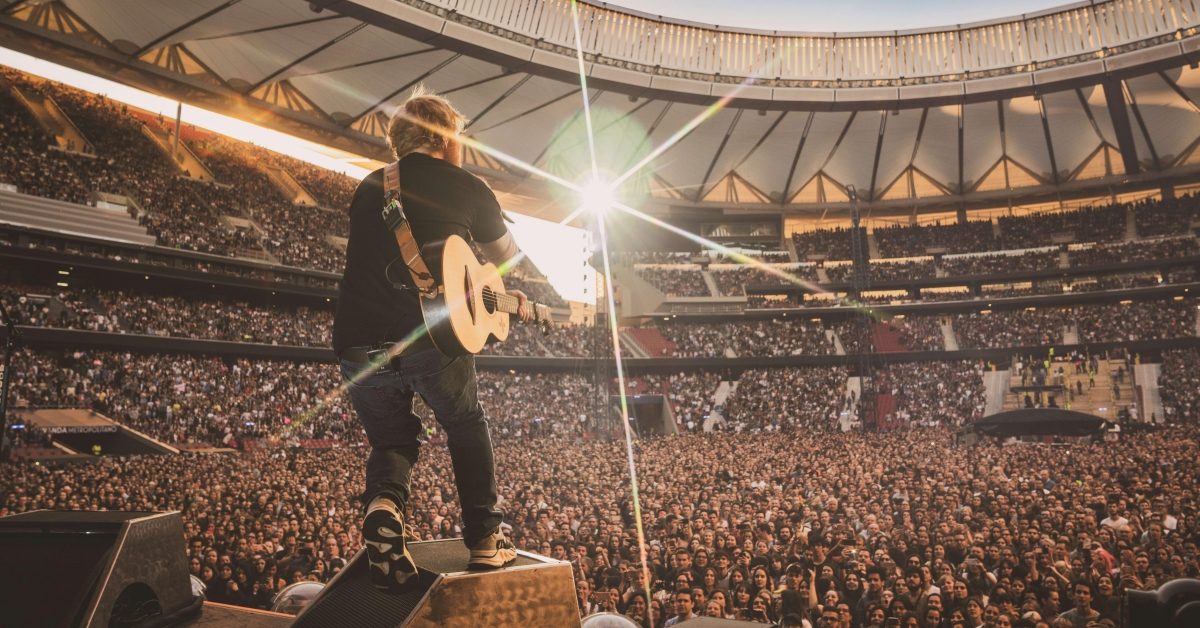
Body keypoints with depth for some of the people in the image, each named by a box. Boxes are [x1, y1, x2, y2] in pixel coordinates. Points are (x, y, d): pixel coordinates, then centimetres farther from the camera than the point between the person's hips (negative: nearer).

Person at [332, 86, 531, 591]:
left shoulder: (369, 187, 21)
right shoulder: (467, 188, 8)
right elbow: (506, 256, 23)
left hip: (358, 343, 4)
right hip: (432, 335, -3)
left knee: (391, 440, 24)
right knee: (467, 429, 22)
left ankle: (383, 505, -5)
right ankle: (485, 539, 20)